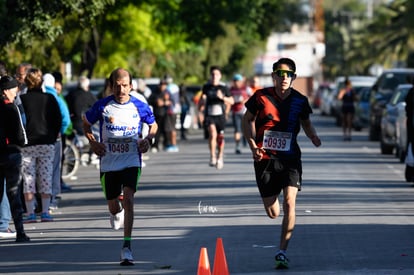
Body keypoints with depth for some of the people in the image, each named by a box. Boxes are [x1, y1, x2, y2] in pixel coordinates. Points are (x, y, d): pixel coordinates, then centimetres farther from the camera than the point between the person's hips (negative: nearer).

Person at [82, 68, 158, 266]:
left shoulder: (139, 107, -3)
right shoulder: (102, 106, -4)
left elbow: (153, 125, 15)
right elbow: (86, 123, 12)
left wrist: (148, 139, -4)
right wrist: (92, 142, -4)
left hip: (132, 161, -1)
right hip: (108, 162, 2)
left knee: (128, 199, -20)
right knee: (113, 205, 12)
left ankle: (127, 247, -19)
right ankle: (117, 212, 53)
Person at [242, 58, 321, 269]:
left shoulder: (300, 100, -1)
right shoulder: (261, 97, -6)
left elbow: (306, 123, 16)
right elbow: (247, 120, 7)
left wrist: (313, 136, -5)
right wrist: (253, 145, -7)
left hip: (290, 158, 0)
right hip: (265, 158, 0)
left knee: (289, 202, -20)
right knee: (272, 214, 3)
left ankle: (282, 252, -15)